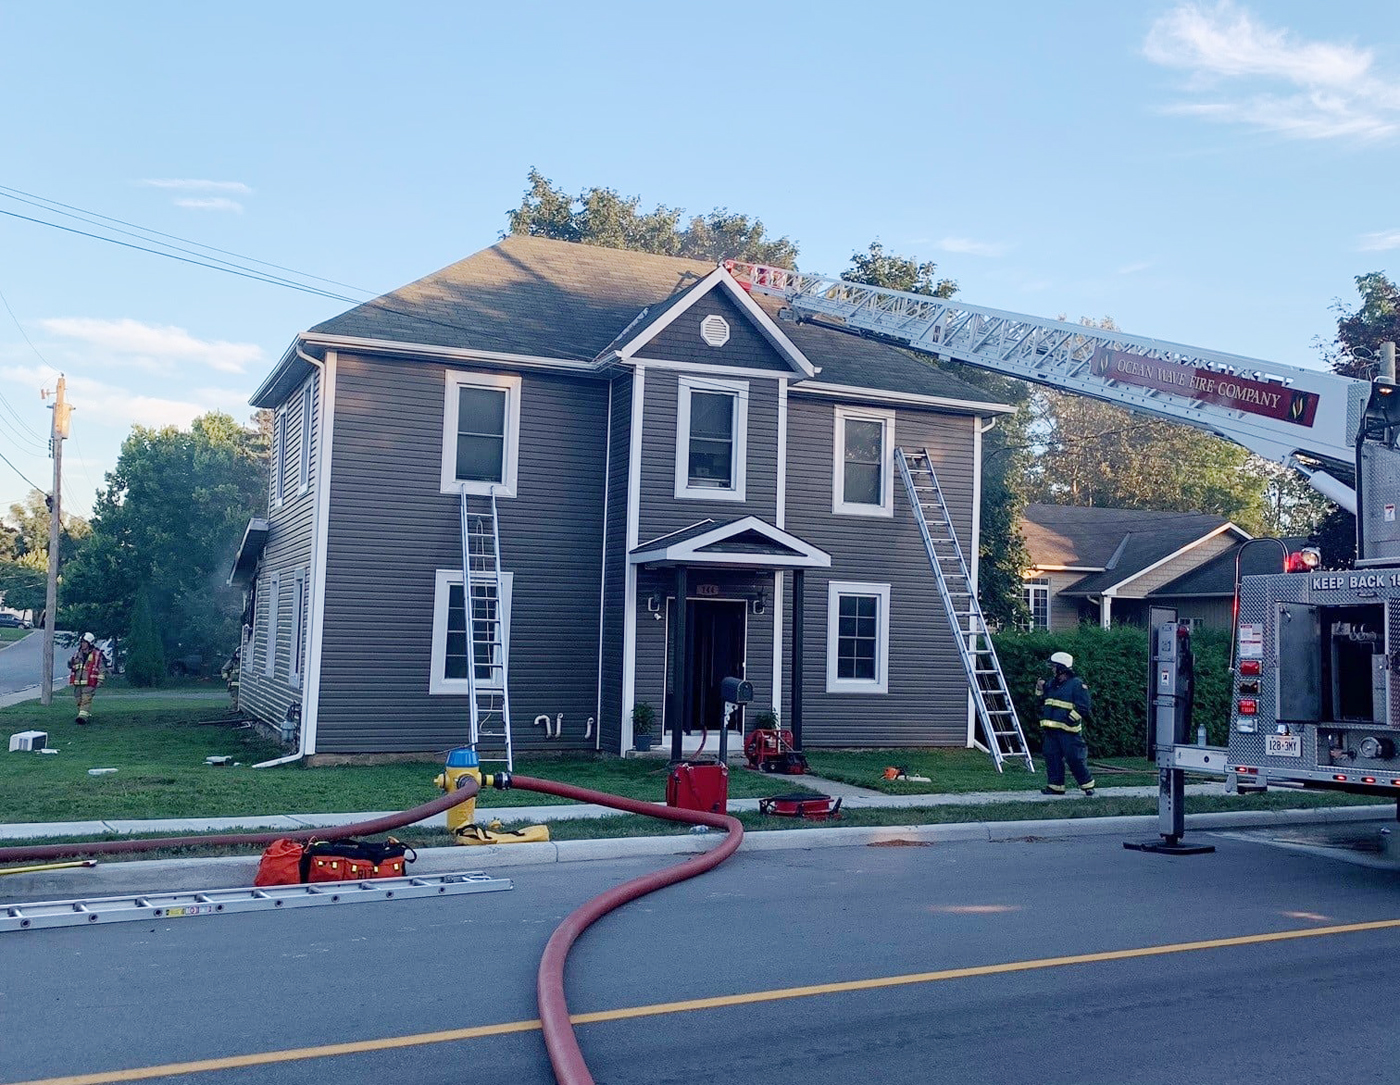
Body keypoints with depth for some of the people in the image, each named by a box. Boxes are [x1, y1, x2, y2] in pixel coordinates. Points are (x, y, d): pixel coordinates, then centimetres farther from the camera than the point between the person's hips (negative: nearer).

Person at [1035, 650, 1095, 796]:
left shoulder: (1077, 684, -7)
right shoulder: (1051, 683, 16)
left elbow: (1084, 707, -11)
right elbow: (1043, 701, 28)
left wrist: (1070, 719, -18)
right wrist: (1040, 690, 11)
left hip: (1068, 730, -7)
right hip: (1051, 729, 7)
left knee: (1075, 758, -4)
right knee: (1052, 757, 6)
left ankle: (1087, 784, 10)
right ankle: (1055, 786, 12)